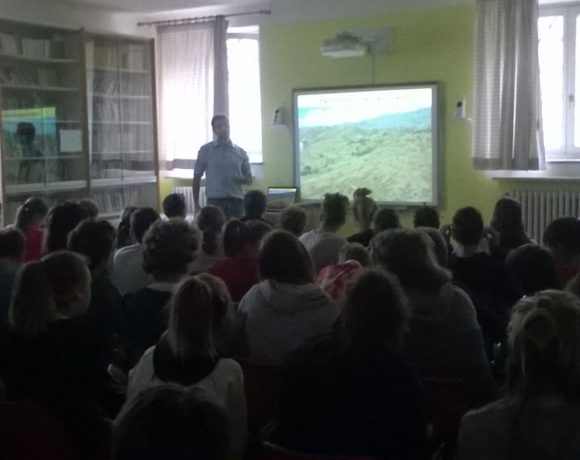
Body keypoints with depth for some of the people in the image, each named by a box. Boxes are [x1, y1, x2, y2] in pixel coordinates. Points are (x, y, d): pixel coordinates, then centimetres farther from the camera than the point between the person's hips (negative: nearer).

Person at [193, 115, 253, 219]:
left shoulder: (241, 152, 11)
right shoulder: (206, 150, 6)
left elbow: (249, 180, 16)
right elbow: (197, 178, 8)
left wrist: (241, 179, -9)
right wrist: (196, 204, 3)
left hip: (236, 200, 2)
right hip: (214, 201, -2)